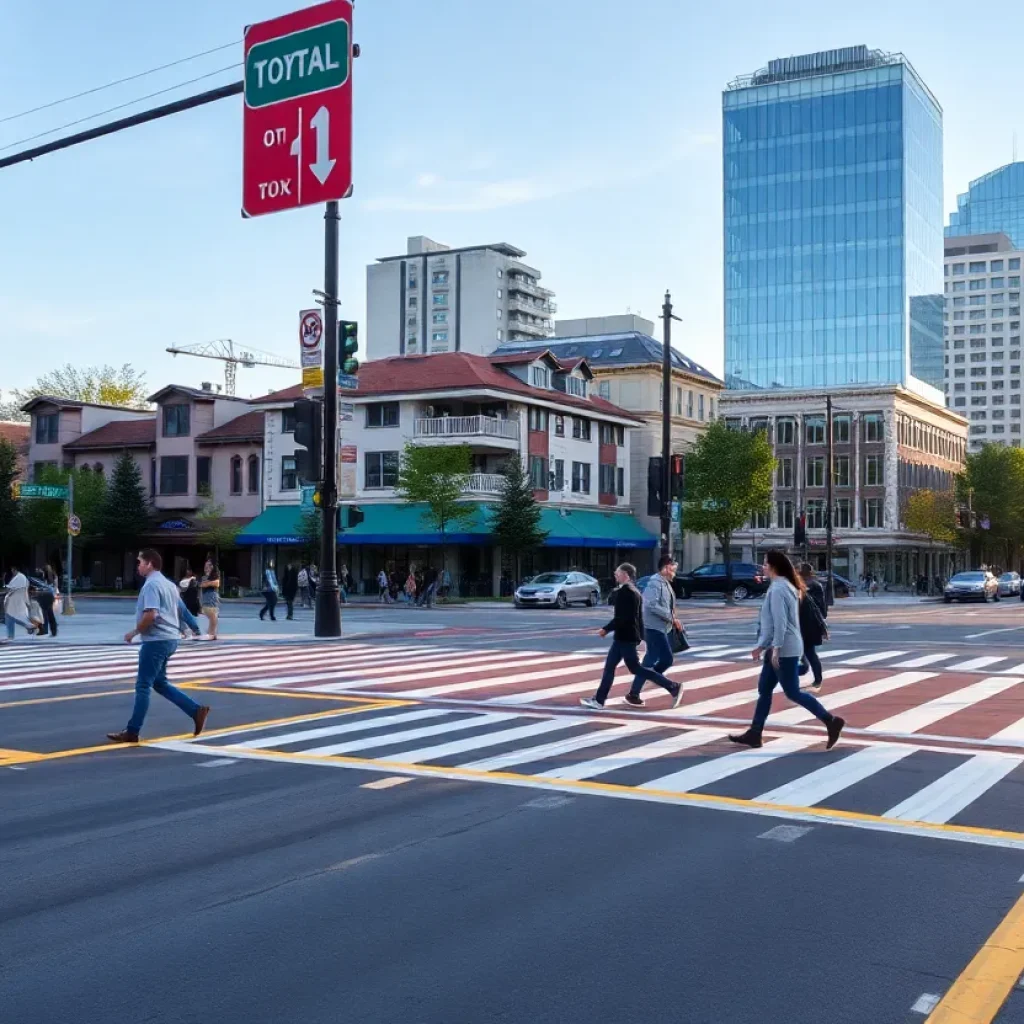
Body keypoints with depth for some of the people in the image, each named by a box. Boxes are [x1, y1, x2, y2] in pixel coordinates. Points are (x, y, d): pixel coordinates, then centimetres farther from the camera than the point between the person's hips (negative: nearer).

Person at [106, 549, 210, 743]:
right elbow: (179, 609, 23)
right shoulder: (168, 584, 16)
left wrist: (134, 632, -12)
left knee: (143, 685, -3)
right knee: (160, 683, 16)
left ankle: (132, 732, 2)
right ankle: (196, 711, 9)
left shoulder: (151, 584, -15)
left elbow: (150, 615, -24)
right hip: (169, 639, 10)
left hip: (156, 640, -10)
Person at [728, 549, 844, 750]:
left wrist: (776, 648, -24)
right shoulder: (782, 586, 15)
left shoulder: (778, 589, -17)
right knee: (764, 689, 11)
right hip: (778, 648, 10)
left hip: (784, 649, -10)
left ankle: (831, 721, 1)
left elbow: (780, 622, -23)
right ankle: (754, 734, 14)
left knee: (792, 692, -4)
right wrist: (762, 645, 21)